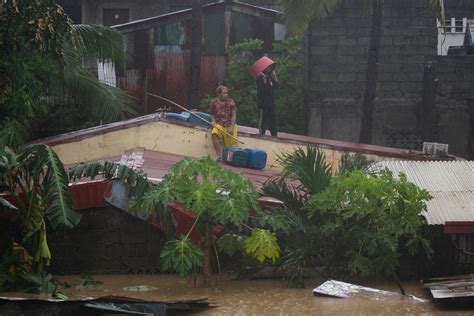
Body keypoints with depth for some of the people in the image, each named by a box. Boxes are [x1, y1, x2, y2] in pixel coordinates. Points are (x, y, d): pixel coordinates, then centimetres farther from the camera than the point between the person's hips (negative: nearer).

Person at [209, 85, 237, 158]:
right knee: (214, 134, -32)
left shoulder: (230, 102, 0)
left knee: (232, 142, -13)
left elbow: (234, 116, -2)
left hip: (230, 125, 1)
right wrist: (213, 121, -4)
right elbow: (212, 114, 17)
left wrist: (231, 127, -13)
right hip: (219, 125, -1)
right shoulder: (214, 103, 3)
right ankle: (220, 155, -37)